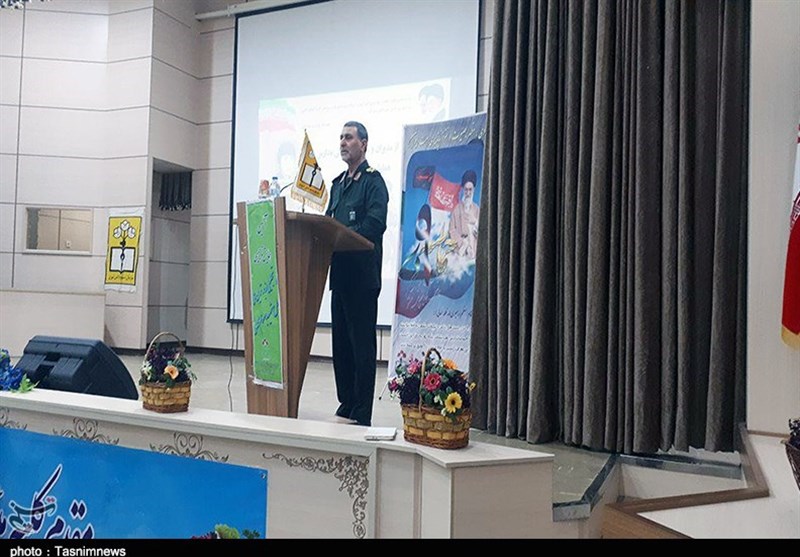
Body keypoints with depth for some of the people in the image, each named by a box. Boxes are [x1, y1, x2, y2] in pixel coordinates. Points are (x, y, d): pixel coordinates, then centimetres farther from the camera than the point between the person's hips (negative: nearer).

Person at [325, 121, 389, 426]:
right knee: (341, 341, 12)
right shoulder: (338, 183, 20)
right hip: (339, 272, 8)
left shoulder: (373, 180, -5)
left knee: (362, 344, -4)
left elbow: (374, 225, -18)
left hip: (362, 275, -8)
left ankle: (362, 415, 3)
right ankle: (345, 406, 23)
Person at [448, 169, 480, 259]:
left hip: (474, 248, 1)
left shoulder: (477, 209, 11)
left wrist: (475, 222, -9)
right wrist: (461, 242, -11)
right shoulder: (456, 209, 6)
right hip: (460, 248, -1)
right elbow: (452, 230, 2)